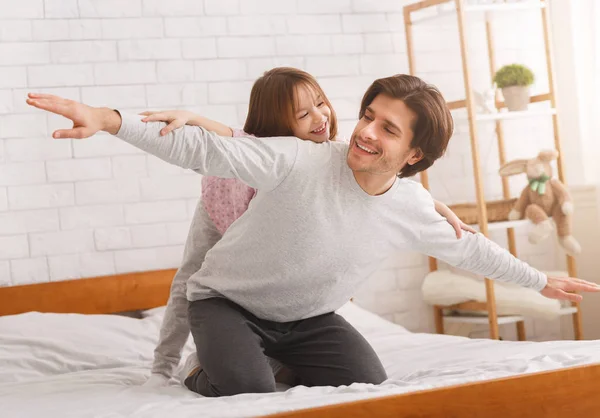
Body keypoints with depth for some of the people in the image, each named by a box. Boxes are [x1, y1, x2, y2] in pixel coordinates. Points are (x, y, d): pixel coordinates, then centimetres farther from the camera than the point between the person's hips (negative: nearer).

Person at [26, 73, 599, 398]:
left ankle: (283, 366, 14)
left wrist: (540, 281, 18)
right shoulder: (300, 162, -28)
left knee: (370, 387, -14)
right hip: (227, 299, -5)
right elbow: (203, 150, -34)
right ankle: (210, 372, 6)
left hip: (307, 318, 5)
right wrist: (110, 120, -46)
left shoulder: (413, 209, -11)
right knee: (246, 390, -32)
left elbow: (466, 248, 8)